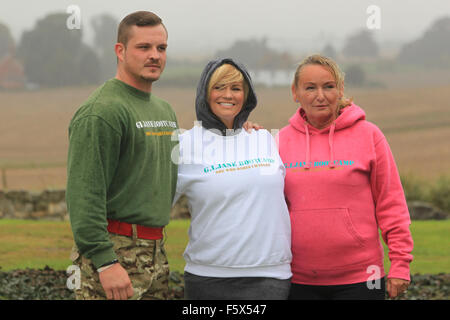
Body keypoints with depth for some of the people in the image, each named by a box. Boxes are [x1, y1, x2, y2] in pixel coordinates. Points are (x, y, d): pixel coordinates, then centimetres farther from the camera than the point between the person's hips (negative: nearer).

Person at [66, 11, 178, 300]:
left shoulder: (165, 110, 18)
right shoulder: (100, 113, -12)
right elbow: (83, 195, -18)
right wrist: (105, 262, -23)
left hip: (156, 253, 9)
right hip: (115, 253, -9)